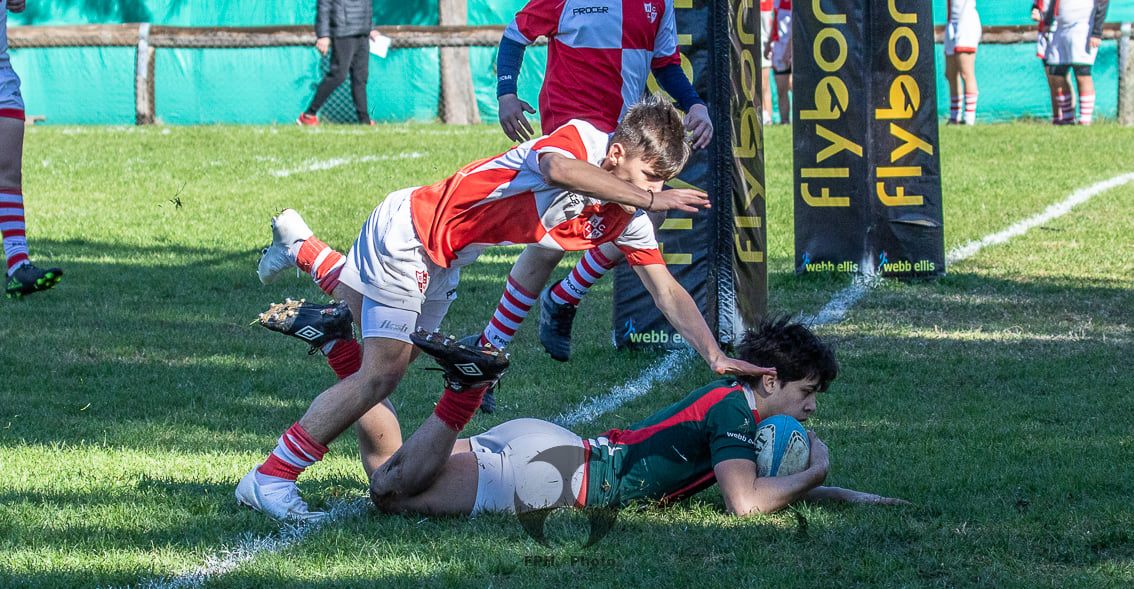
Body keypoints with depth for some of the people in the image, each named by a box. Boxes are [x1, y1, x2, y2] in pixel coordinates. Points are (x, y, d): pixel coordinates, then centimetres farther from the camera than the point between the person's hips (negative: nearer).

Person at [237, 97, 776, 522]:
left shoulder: (626, 220, -6)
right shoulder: (581, 138, -27)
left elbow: (668, 294, -2)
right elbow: (559, 170, -52)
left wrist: (717, 357, -15)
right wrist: (649, 199, -54)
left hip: (441, 261, 9)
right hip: (407, 228, -9)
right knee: (383, 369, -16)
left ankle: (303, 248, 56)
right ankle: (271, 479, -12)